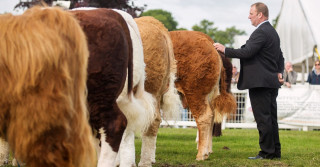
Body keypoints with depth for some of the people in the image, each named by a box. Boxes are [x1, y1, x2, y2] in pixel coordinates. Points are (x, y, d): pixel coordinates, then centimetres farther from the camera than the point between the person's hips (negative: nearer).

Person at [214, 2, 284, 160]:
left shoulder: (261, 32, -14)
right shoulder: (272, 31, 19)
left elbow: (246, 52, -22)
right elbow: (280, 57, 24)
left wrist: (224, 49, -13)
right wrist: (279, 72, 13)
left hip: (260, 83, -10)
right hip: (271, 82, 10)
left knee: (263, 118, -6)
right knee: (270, 118, 13)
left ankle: (267, 152, -3)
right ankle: (275, 151, 17)